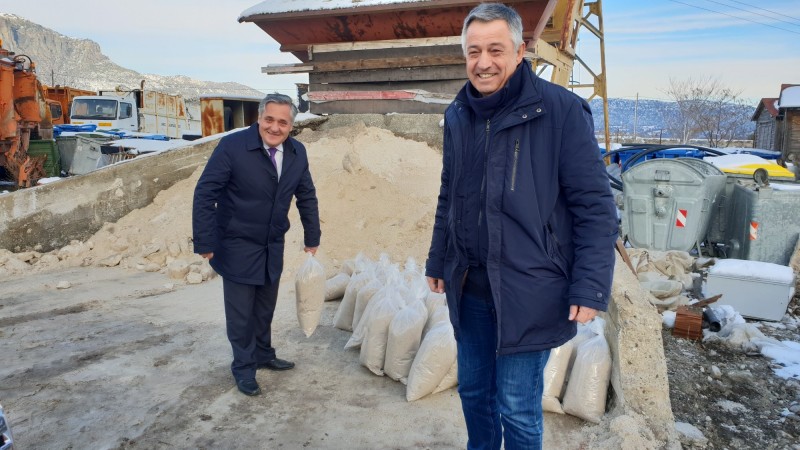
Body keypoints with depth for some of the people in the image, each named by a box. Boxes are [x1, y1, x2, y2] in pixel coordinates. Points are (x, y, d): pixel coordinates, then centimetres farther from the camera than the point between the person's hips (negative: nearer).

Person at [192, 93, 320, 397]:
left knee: (265, 308, 18)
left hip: (273, 247, 5)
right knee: (241, 311, 6)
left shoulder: (297, 152, -4)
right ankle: (244, 368, 24)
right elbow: (205, 194, -17)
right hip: (237, 247, -5)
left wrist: (312, 240, 9)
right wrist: (205, 244, -17)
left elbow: (306, 197, 8)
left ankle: (263, 355, 38)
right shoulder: (232, 146, -20)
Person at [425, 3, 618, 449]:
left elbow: (595, 206, -11)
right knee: (474, 392, 18)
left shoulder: (561, 110, -12)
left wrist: (591, 287, -15)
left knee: (517, 408, 3)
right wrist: (438, 262, 18)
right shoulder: (458, 116, 6)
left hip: (527, 291, -5)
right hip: (470, 288, 6)